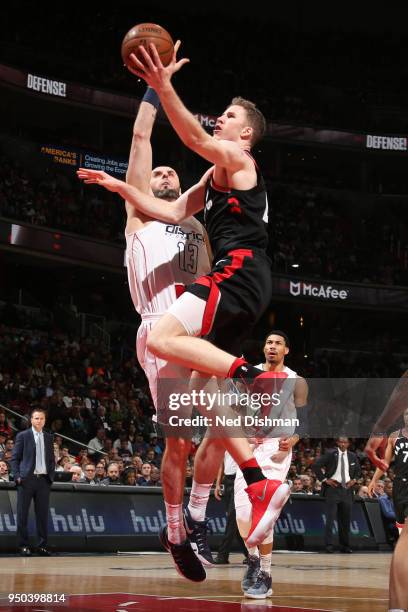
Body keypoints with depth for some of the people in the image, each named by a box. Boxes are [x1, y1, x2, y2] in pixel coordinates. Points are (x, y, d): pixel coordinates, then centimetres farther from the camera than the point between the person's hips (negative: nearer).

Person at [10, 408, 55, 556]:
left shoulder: (48, 437, 13)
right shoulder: (22, 436, 2)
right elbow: (14, 458, 1)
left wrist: (51, 475, 7)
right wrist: (17, 476, -9)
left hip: (44, 479, 4)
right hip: (27, 479, -3)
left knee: (42, 514, 4)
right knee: (22, 514, -1)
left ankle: (42, 545, 8)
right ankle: (23, 545, 4)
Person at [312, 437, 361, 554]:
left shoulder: (352, 456, 10)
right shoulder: (330, 454, -4)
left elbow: (358, 470, 26)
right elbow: (315, 465, -7)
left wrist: (354, 480, 9)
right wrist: (324, 479, -9)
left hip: (347, 489, 4)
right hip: (333, 488, -4)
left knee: (345, 519, 8)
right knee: (330, 518, -8)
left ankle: (345, 546, 15)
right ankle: (329, 545, -7)